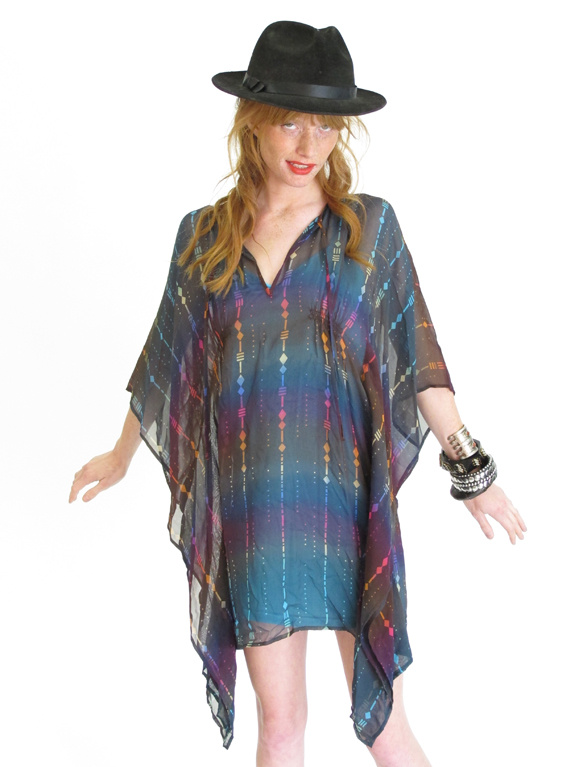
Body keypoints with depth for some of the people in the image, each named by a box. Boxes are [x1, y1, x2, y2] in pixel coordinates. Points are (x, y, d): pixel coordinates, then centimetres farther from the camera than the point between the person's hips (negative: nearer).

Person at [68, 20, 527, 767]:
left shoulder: (369, 227, 1)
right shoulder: (205, 235, 5)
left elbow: (416, 353, 1)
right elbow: (169, 356, 17)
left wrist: (469, 468, -5)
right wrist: (122, 454, 27)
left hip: (346, 500, -2)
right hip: (252, 508, 2)